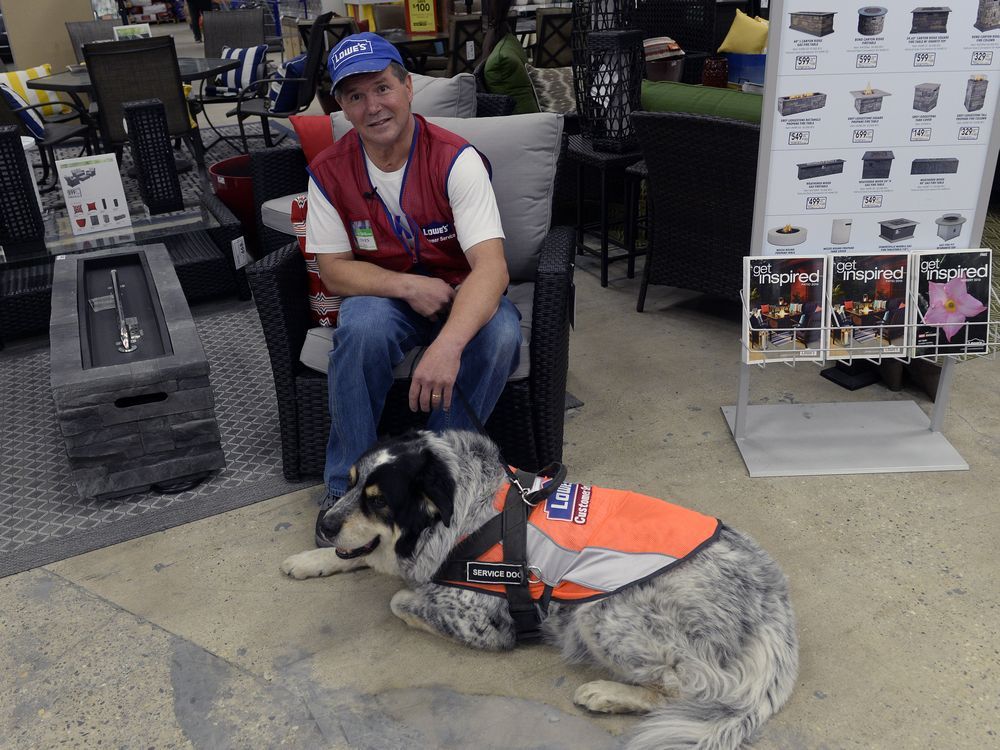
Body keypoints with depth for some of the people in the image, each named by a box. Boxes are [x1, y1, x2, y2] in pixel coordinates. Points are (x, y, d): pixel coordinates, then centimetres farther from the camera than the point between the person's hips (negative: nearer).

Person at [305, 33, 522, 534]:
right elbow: (333, 269, -4)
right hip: (382, 296, 1)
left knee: (501, 334, -34)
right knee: (364, 324, -34)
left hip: (459, 296, -1)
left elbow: (491, 267, -30)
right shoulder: (328, 172, -8)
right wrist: (408, 286, -23)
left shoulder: (457, 160, -19)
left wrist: (447, 345, -48)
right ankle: (346, 485, -15)